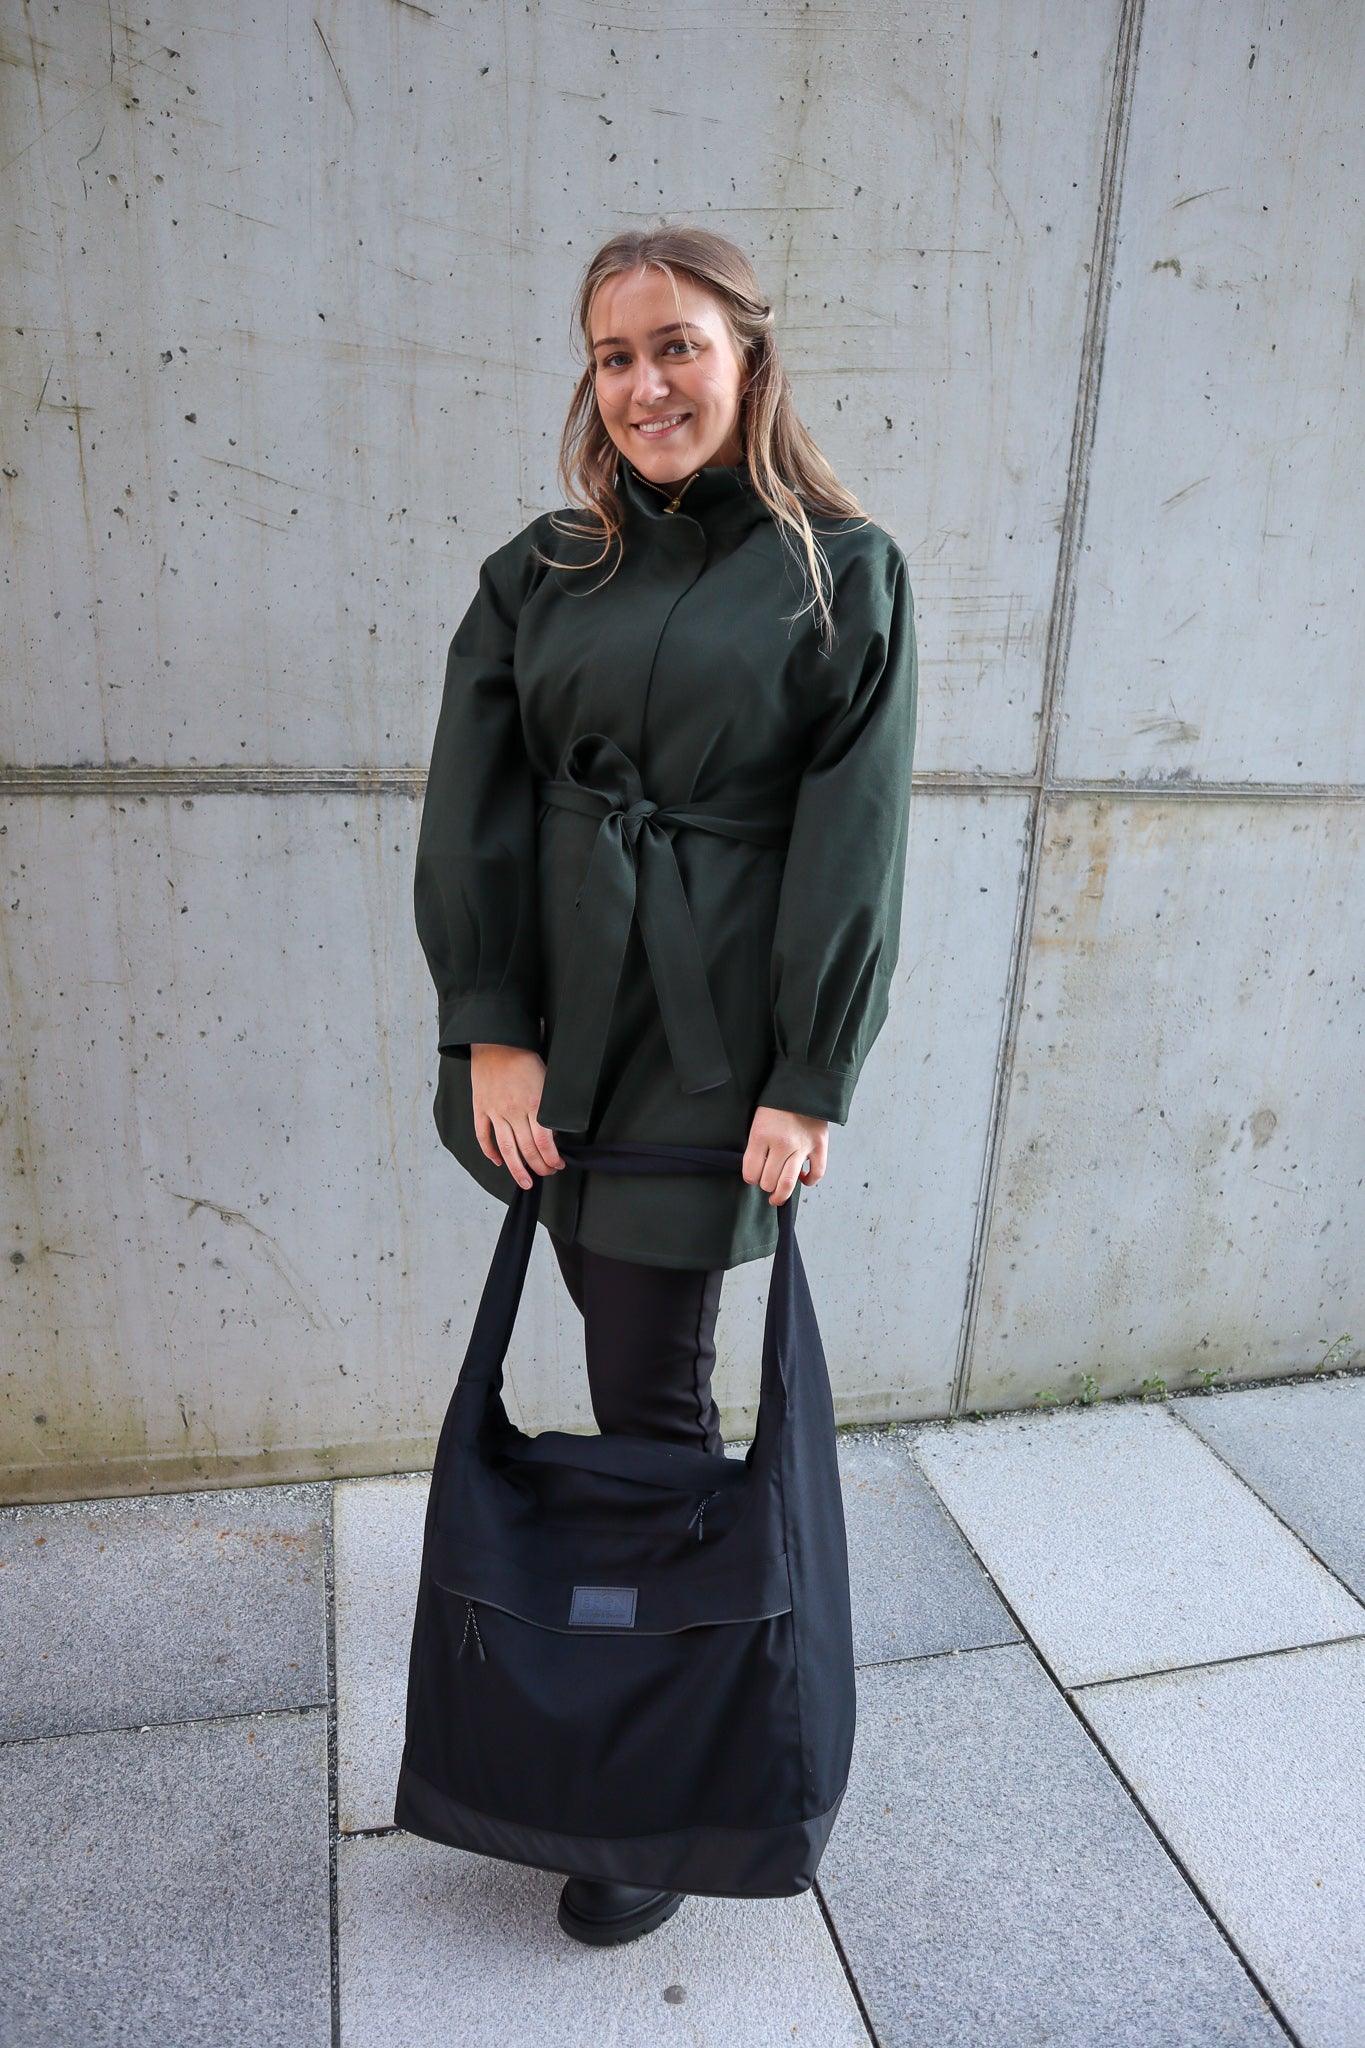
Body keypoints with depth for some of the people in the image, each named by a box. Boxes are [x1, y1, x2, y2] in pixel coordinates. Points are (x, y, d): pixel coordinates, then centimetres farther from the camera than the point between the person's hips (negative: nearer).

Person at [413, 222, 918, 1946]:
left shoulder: (844, 574, -1)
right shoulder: (542, 571, 9)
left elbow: (852, 842, -6)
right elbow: (471, 806, 4)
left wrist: (810, 1082, -10)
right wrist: (491, 1027, -5)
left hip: (709, 1044, -4)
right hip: (548, 1027, 4)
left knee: (649, 1397, 0)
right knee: (628, 1355, 12)